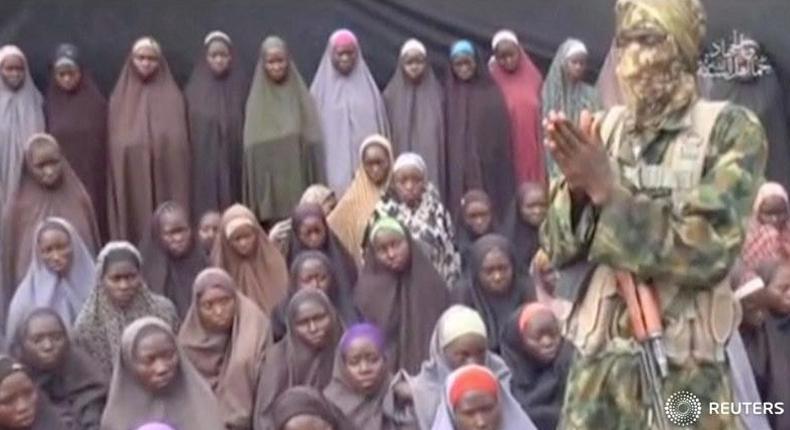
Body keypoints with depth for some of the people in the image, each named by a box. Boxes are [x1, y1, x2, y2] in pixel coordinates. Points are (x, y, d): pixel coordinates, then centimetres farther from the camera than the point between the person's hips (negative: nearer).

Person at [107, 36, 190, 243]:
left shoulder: (172, 97, 5)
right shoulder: (120, 97, 10)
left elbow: (179, 142, 0)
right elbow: (115, 144, 9)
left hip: (164, 177, -1)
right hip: (129, 181, 1)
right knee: (132, 225, -3)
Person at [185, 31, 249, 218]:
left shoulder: (242, 86, 4)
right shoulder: (194, 90, 5)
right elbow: (188, 132, 5)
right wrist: (190, 166, 0)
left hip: (235, 166, 0)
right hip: (204, 167, 0)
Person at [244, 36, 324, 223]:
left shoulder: (301, 97, 7)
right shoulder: (257, 101, 6)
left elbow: (314, 142, 5)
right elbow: (252, 148, 3)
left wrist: (317, 192, -2)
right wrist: (255, 198, -4)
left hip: (299, 180, 1)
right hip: (269, 184, 0)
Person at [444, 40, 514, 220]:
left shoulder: (491, 92, 5)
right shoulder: (449, 93, 9)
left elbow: (501, 131, 3)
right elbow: (445, 133, 6)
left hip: (488, 169, -1)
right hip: (457, 169, 1)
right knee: (460, 209, -6)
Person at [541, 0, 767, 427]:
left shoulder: (730, 129, -5)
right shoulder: (604, 129, 5)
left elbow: (707, 252, -16)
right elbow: (560, 251, 3)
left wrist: (606, 190, -18)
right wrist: (577, 186, -15)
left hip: (684, 372, -3)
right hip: (597, 362, 3)